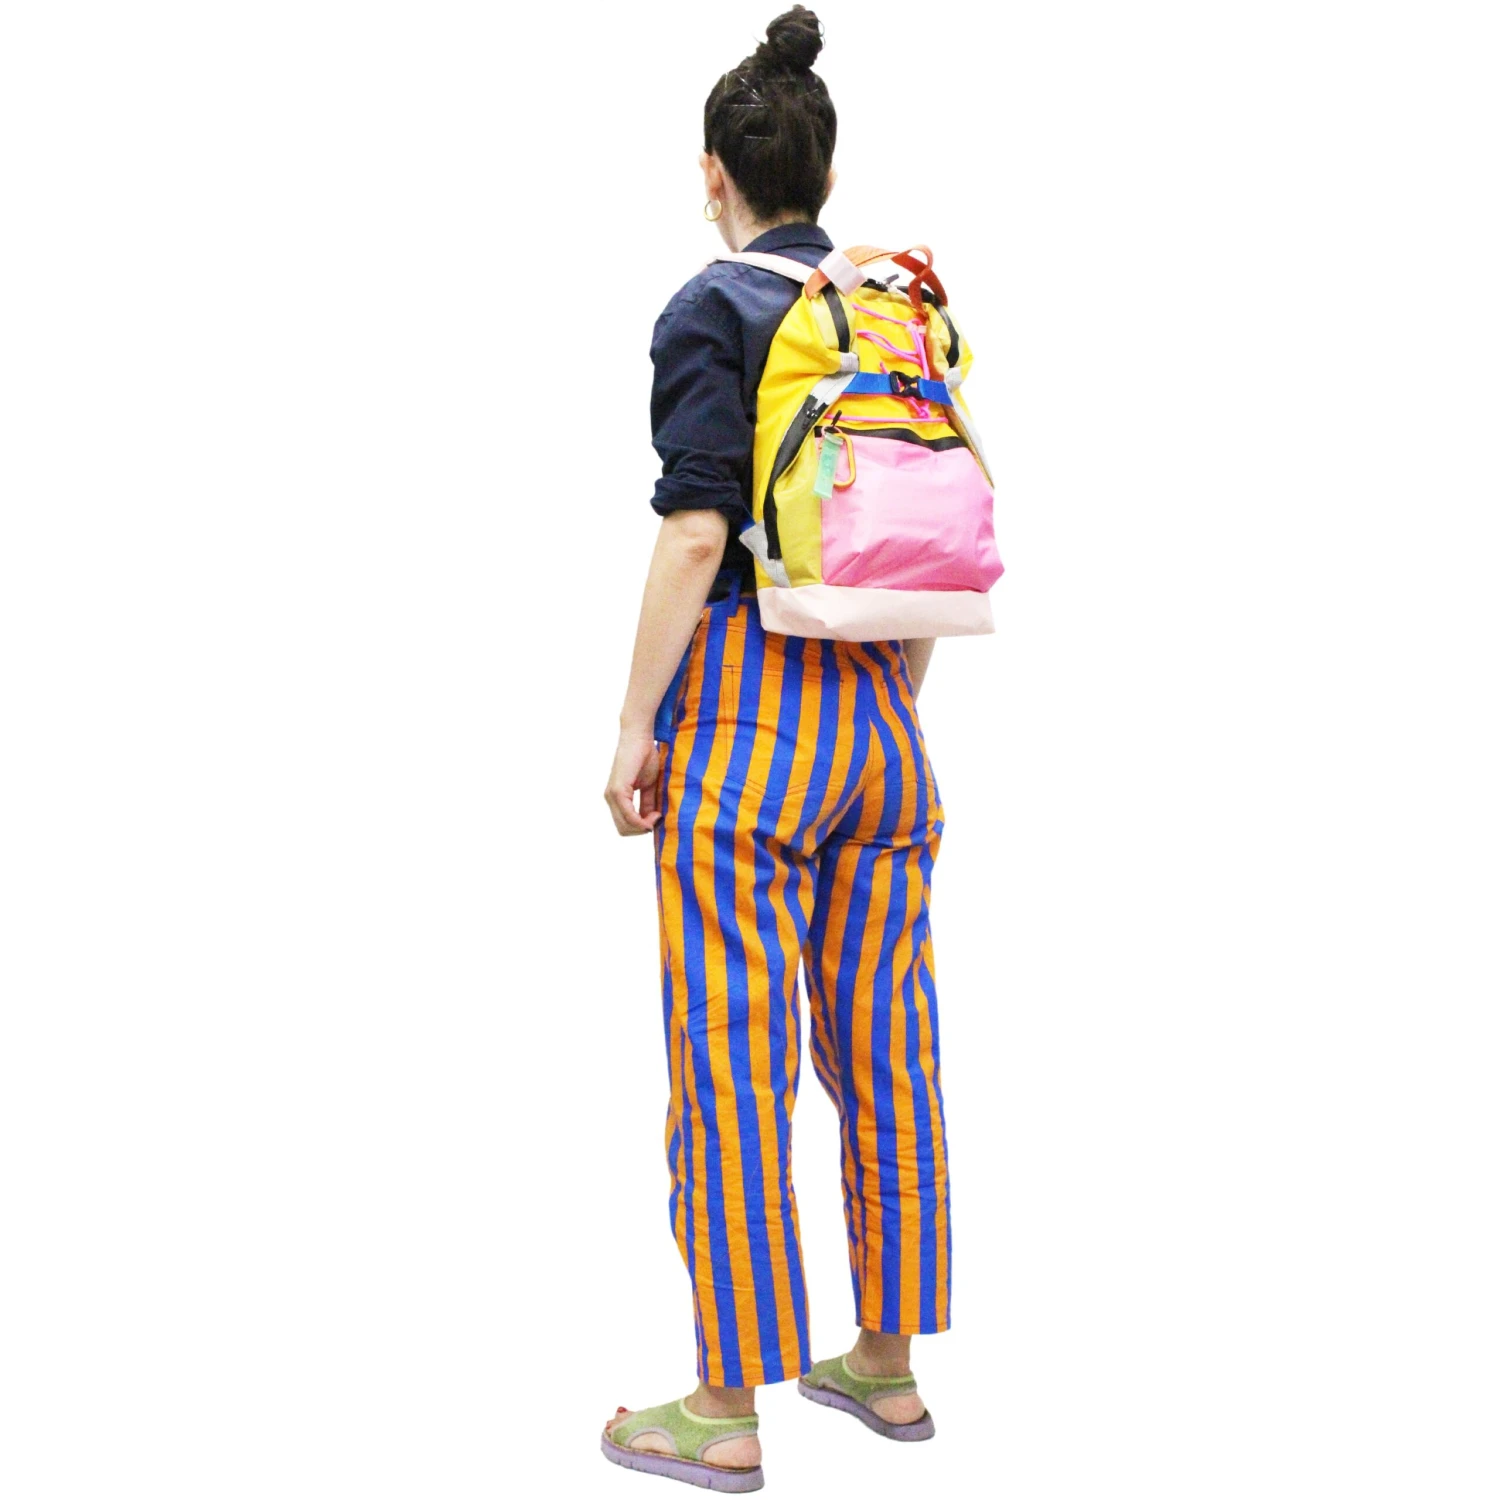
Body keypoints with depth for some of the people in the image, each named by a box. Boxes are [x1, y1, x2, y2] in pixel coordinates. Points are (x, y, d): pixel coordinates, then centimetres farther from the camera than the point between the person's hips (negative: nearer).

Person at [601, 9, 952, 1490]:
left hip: (746, 710, -7)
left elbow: (695, 534, -18)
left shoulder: (712, 311, -10)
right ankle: (889, 1364, 24)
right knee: (883, 1047, 13)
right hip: (881, 717, 7)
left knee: (729, 1062, 0)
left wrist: (634, 727, -12)